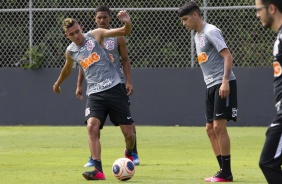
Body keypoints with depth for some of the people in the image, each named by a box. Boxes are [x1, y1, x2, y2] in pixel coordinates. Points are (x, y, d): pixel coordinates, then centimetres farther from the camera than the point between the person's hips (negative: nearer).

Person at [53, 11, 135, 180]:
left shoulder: (95, 35, -1)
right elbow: (67, 69, 34)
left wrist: (128, 23, -31)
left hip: (114, 88, -2)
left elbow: (124, 32, -9)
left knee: (128, 132, -3)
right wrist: (58, 83, 49)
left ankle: (129, 153, 33)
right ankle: (98, 171, -28)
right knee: (92, 126, -24)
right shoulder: (71, 52, 10)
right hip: (95, 94, 2)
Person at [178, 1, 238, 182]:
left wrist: (225, 81, -26)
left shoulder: (211, 32, -11)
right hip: (211, 86, 10)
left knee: (219, 126, -12)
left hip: (223, 85, -10)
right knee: (210, 128, 8)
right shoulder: (197, 36, 17)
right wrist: (211, 83, 19)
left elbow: (227, 56, -17)